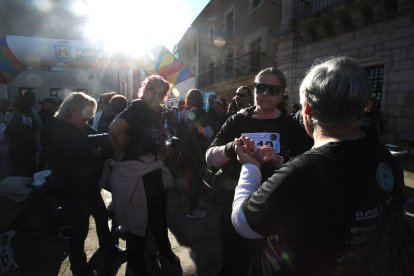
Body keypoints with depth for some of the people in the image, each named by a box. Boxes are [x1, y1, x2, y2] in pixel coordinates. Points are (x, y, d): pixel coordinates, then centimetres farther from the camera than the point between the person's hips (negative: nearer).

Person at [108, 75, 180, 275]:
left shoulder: (156, 112, 10)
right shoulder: (138, 107, -16)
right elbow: (114, 130, -30)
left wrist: (162, 152, 1)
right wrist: (121, 154, -18)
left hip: (152, 169, 8)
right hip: (135, 171, -8)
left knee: (159, 212, 20)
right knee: (138, 219, 8)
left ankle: (164, 252, 42)